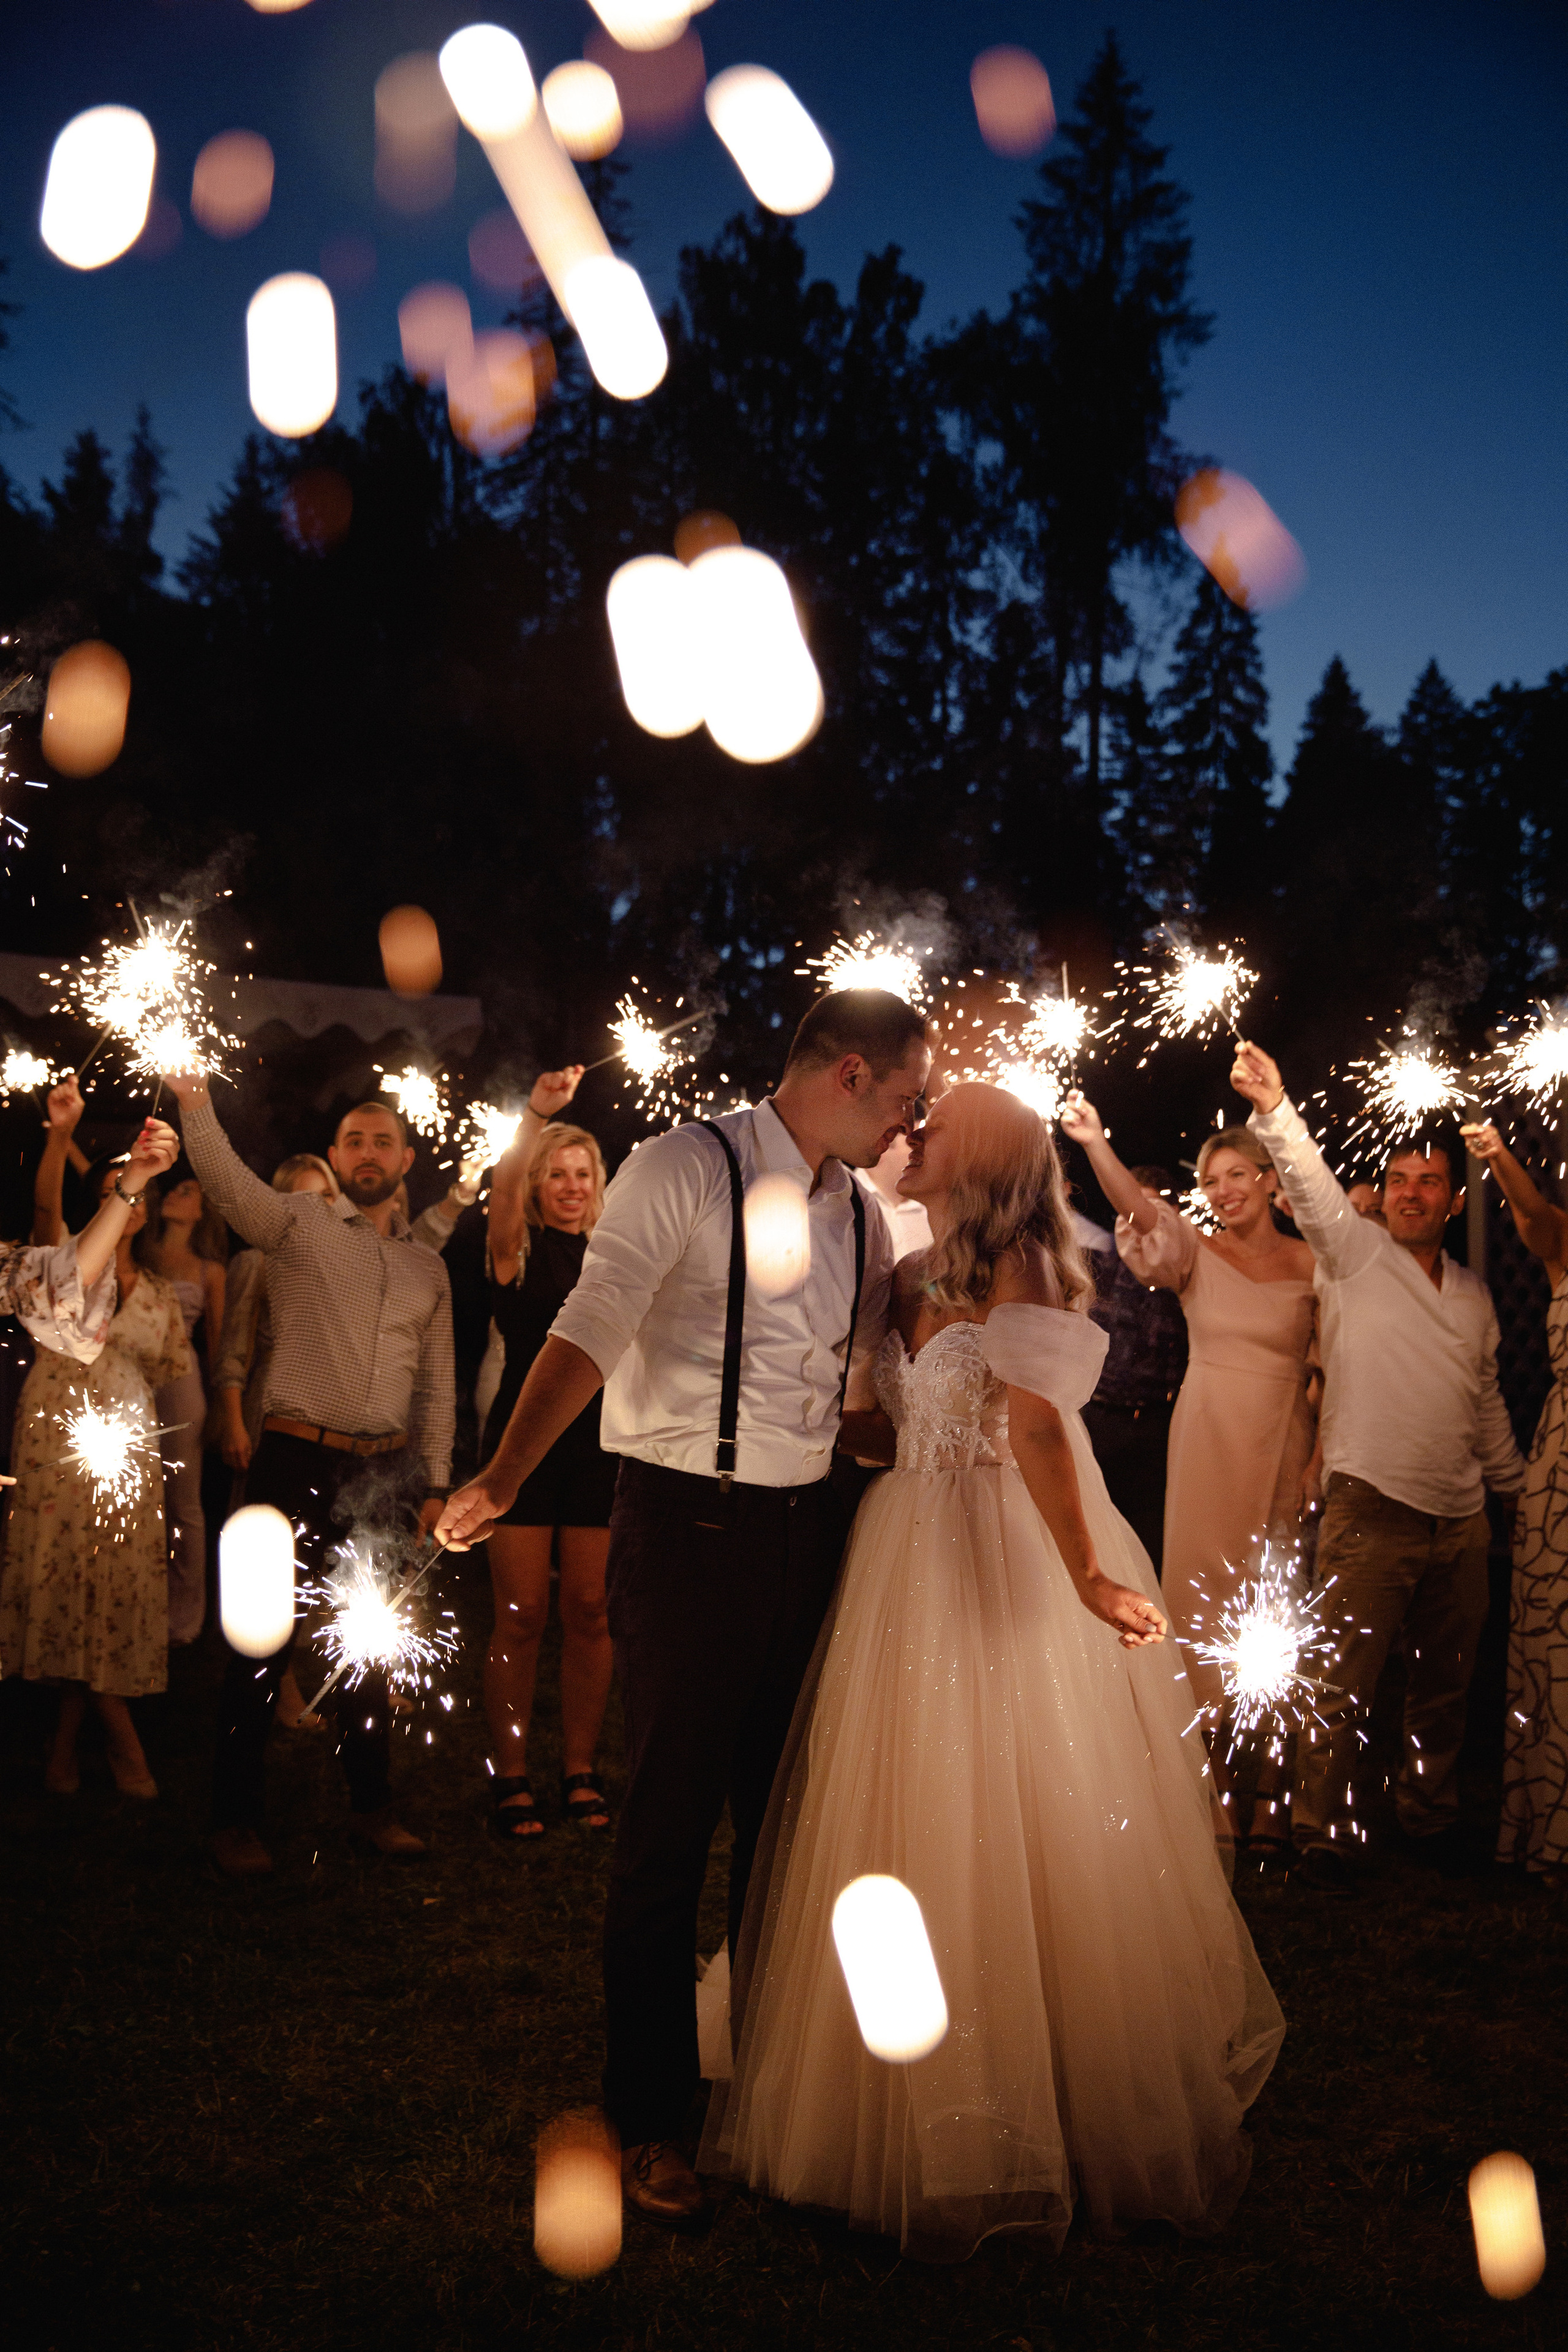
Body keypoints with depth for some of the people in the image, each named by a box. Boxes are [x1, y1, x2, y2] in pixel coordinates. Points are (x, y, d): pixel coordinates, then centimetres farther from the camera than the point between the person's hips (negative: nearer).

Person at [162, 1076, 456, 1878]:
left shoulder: (428, 1266, 13)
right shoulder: (298, 1223, 1)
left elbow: (436, 1386, 15)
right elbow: (227, 1180, -19)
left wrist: (433, 1484, 10)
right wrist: (193, 1099, -34)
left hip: (386, 1470, 4)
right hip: (297, 1459, -4)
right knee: (264, 1639, 0)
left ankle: (371, 1805, 26)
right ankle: (235, 1819, 12)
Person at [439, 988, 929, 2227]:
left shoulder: (858, 1212, 10)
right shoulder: (688, 1169, -12)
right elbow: (595, 1325, -22)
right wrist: (507, 1474, -33)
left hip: (807, 1526, 7)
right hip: (688, 1529, -6)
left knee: (784, 1808, 16)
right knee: (670, 1829, 2)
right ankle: (650, 2116, 17)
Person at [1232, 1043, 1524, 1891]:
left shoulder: (1472, 1295, 15)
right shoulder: (1353, 1252, 1)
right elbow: (1311, 1183, -17)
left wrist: (1516, 1485, 27)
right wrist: (1275, 1109, -33)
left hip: (1461, 1519, 5)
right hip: (1371, 1511, -5)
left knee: (1444, 1685, 15)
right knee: (1344, 1688, -3)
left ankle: (1429, 1815, 32)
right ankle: (1323, 1835, 9)